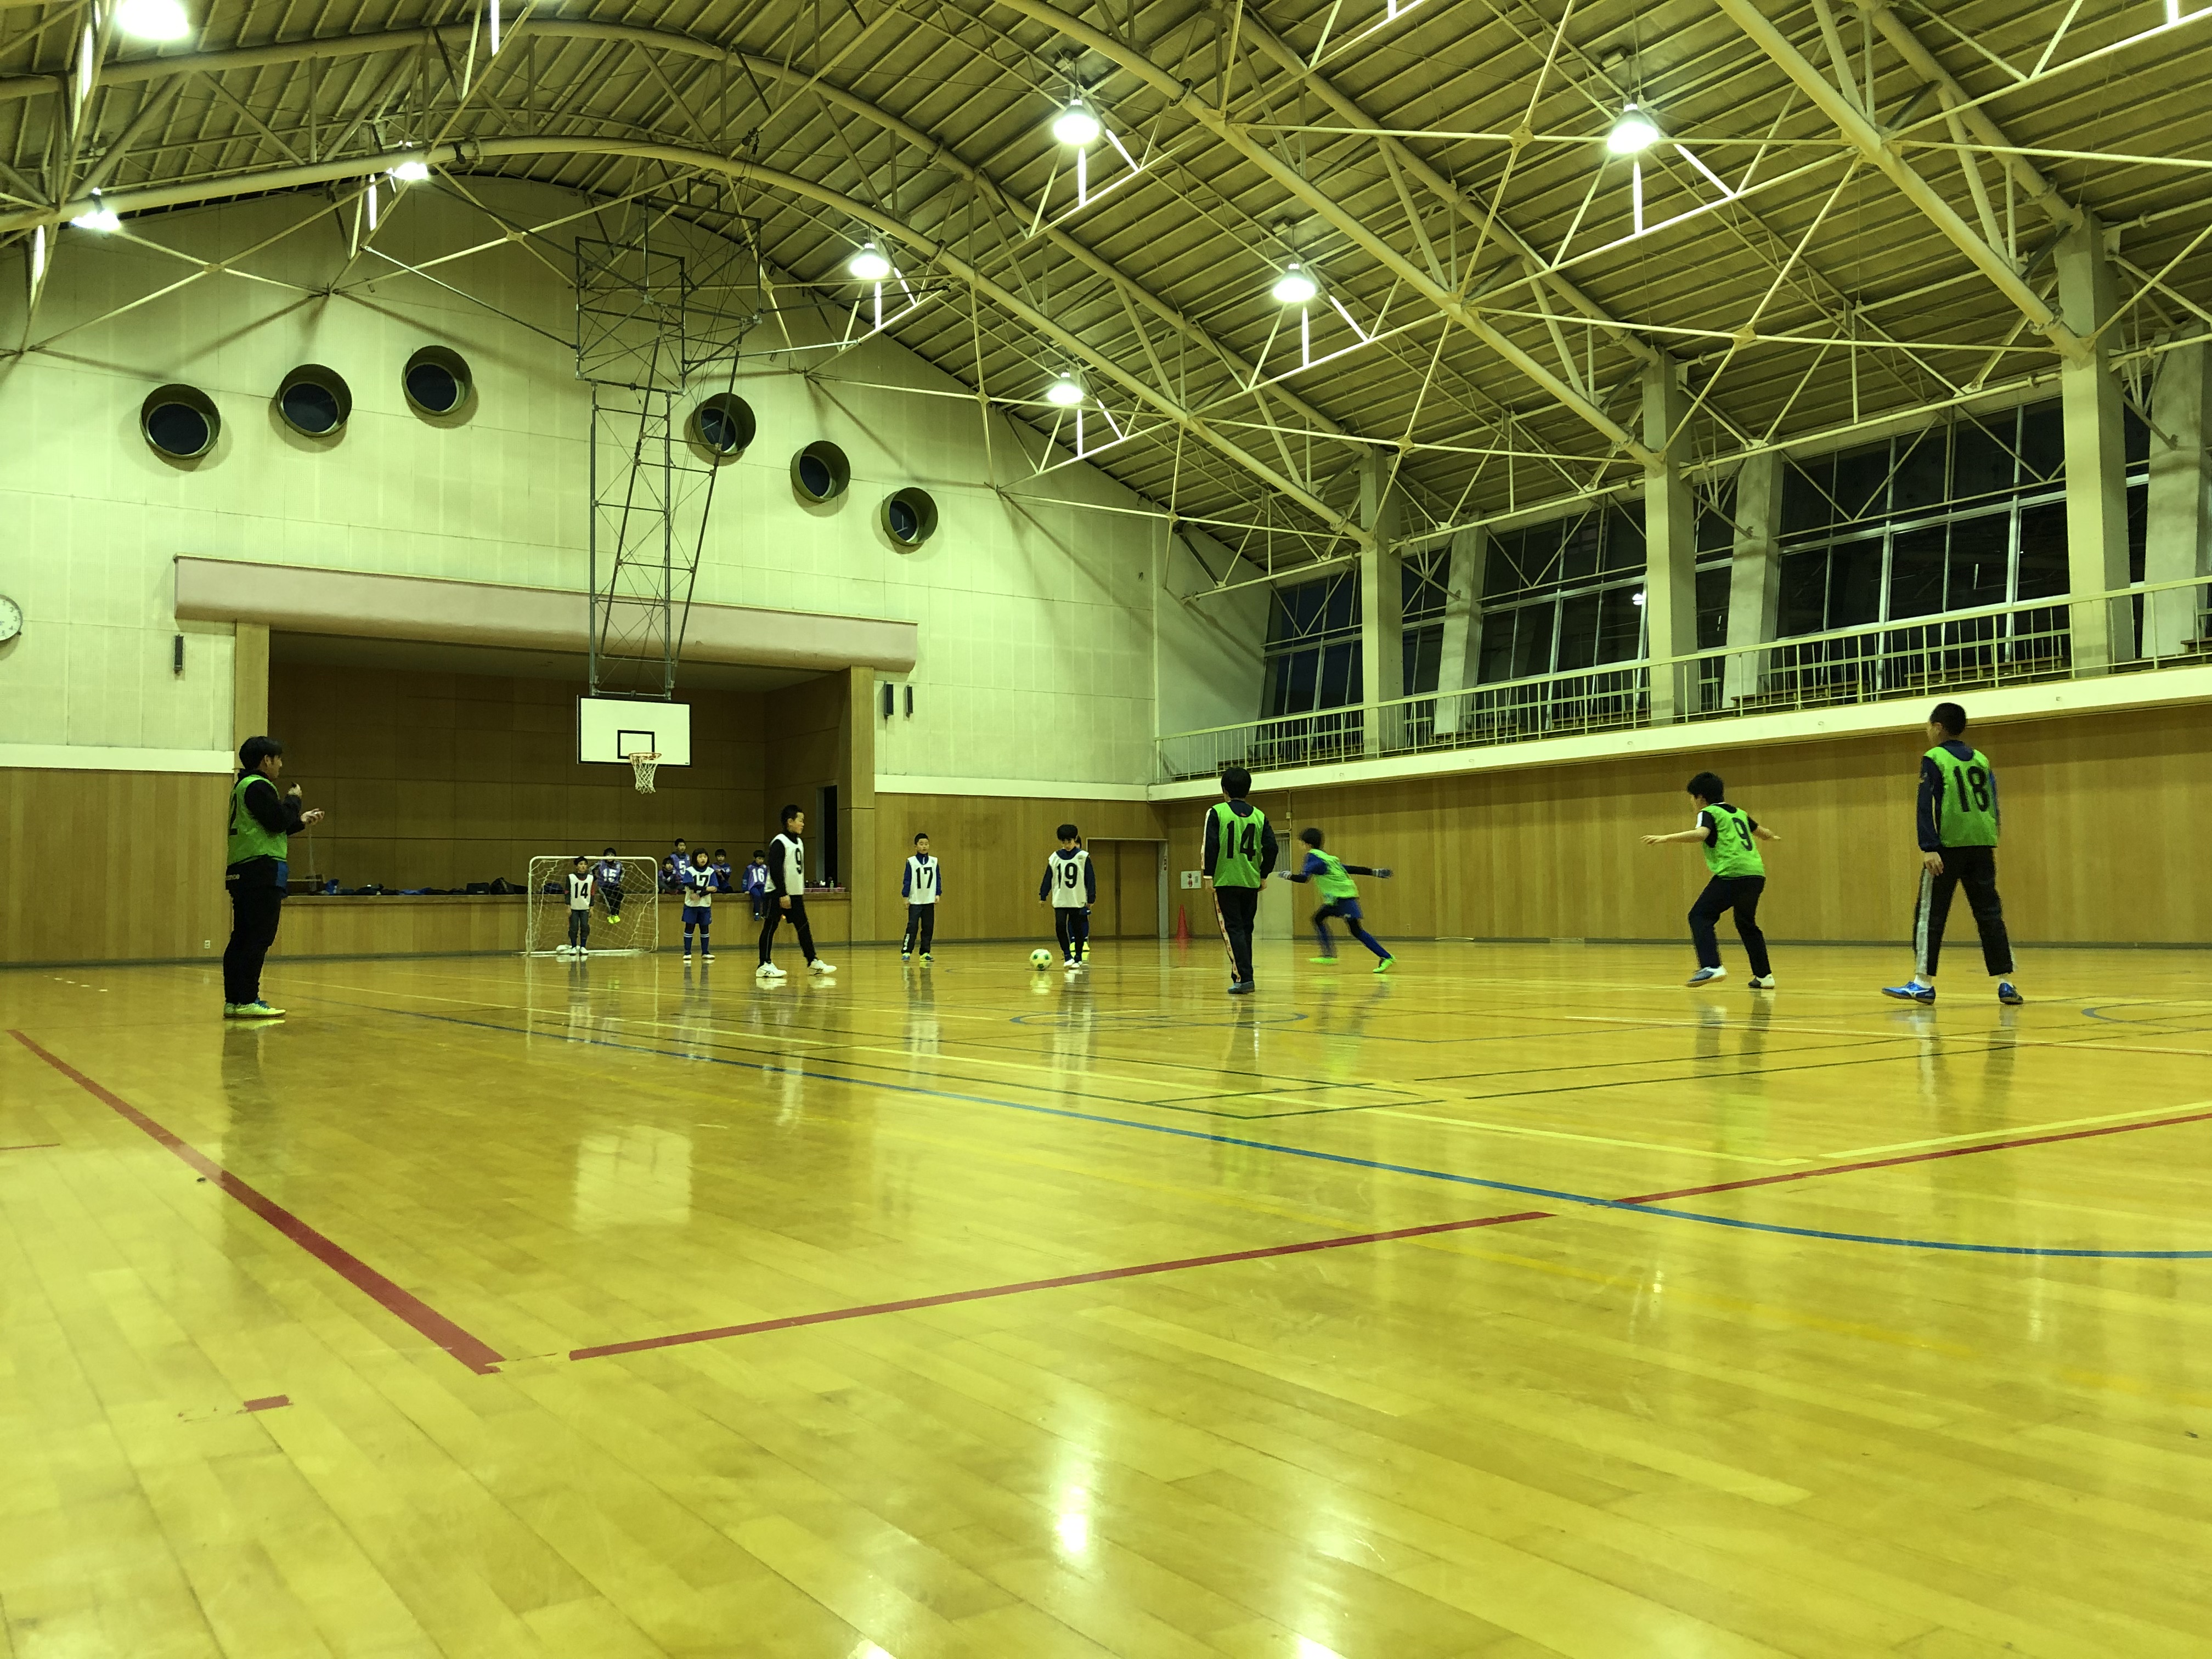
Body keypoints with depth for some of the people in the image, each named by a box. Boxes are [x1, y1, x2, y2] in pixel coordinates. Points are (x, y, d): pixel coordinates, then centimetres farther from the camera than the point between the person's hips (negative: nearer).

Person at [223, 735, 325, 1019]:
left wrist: (301, 821, 28)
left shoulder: (243, 786, 23)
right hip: (262, 870, -11)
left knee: (242, 938, 9)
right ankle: (246, 1001, -12)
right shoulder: (258, 786, -9)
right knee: (260, 938, -10)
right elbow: (278, 821, -16)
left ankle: (233, 1001, 10)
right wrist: (293, 799, 0)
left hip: (241, 872, 11)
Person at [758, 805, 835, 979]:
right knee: (770, 928, -3)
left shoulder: (799, 843, 14)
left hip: (795, 894, 8)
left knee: (803, 928, 9)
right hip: (778, 894, -8)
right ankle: (765, 966, 0)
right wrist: (783, 895, -21)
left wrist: (801, 891, 18)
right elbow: (775, 870, -19)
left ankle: (813, 961, 13)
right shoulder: (779, 843, -13)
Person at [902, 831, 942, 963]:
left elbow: (938, 879, 9)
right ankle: (906, 952, -5)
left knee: (928, 927, 4)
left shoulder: (934, 862, 6)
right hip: (915, 901, -3)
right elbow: (907, 880, -2)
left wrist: (938, 894, -1)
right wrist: (905, 897, -6)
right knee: (912, 926, -8)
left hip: (929, 901, 3)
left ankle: (925, 953, 11)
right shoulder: (911, 862, -2)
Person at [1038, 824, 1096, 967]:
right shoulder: (1054, 857, 4)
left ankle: (1078, 958, 14)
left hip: (1078, 900, -1)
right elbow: (1048, 878, 9)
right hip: (1060, 900, 2)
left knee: (1078, 929, 4)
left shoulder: (1083, 857, -3)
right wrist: (1043, 896, 6)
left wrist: (1091, 898, -4)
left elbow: (1090, 879, -2)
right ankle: (1068, 955, -7)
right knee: (1060, 926, -14)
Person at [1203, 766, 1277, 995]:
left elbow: (1211, 845, -11)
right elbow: (1271, 847, 2)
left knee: (1233, 929, -4)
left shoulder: (1217, 812, -4)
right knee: (1245, 929, 15)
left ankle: (1244, 978, -14)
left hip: (1226, 881, -4)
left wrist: (1209, 875, -4)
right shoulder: (1259, 816, 7)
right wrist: (1264, 875, 13)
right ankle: (1241, 974, 20)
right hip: (1251, 882, 4)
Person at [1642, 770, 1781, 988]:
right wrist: (1773, 837, 66)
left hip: (1733, 873, -8)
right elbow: (1761, 831, 43)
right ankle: (1765, 976, 21)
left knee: (1700, 916, -7)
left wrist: (1666, 838, -24)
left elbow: (1700, 833, -19)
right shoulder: (1739, 813, 25)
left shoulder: (1709, 813, 3)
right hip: (1756, 874, 8)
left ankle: (1711, 967, -24)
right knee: (1747, 924, 22)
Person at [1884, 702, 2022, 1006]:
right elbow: (1993, 805, 14)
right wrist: (1991, 841, 20)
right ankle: (2006, 984, 5)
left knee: (1930, 913, 1)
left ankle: (1923, 982, 1)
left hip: (1949, 846, -5)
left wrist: (1929, 848, -15)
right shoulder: (1981, 760, 13)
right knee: (1989, 913, 7)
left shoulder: (1934, 759, -3)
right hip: (1983, 846, 5)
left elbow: (1926, 806, -12)